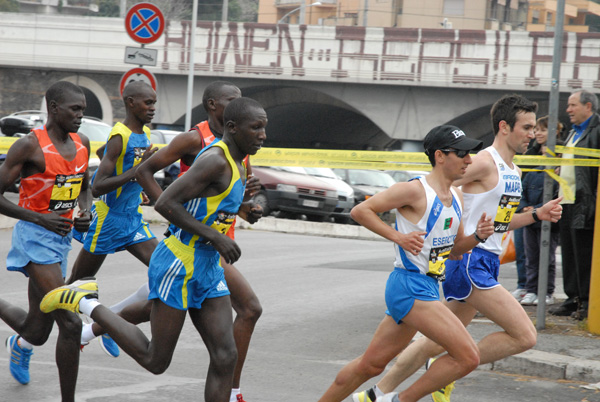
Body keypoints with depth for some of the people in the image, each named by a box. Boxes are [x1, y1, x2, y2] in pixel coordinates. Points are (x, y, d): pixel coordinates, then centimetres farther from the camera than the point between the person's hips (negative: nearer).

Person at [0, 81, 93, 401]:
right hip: (35, 239, -7)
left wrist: (85, 212, 1)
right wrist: (41, 219, -20)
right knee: (70, 323, -18)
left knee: (39, 332, 12)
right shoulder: (30, 146, -14)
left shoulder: (81, 144, 7)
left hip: (62, 238, 7)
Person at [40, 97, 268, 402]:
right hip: (178, 265, -9)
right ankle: (84, 303, 14)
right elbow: (164, 204, -25)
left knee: (225, 357, -2)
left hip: (207, 268, 9)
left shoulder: (235, 161, 11)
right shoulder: (215, 160, -20)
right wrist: (214, 236, -22)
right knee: (155, 361, 1)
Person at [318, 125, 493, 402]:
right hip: (410, 285, -9)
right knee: (467, 357, -14)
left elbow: (453, 249, 23)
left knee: (371, 364, 15)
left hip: (427, 289, 9)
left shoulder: (456, 197, 13)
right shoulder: (415, 191, -13)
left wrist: (477, 236, 3)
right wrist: (397, 236, -16)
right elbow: (360, 211, -9)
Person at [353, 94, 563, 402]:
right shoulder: (485, 162, -13)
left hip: (486, 264, 10)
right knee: (524, 336, -14)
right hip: (470, 261, -10)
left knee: (439, 342, 14)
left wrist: (537, 215, 14)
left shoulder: (514, 172, 16)